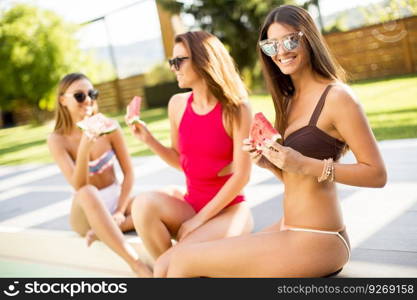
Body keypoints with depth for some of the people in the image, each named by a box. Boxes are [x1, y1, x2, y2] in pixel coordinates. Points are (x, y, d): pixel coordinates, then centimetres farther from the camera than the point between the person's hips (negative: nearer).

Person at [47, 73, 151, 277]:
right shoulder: (57, 140, -11)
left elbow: (129, 173, -2)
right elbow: (79, 186, -22)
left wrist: (120, 211, -14)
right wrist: (84, 150, -38)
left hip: (116, 200, 3)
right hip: (87, 212, -2)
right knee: (88, 192, -40)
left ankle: (104, 231, -18)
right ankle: (137, 265, -41)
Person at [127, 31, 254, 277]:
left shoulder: (236, 109, -13)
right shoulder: (178, 104, 1)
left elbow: (242, 175, -15)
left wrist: (199, 219, -15)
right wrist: (148, 139, -3)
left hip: (228, 209, -5)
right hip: (190, 204, 5)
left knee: (166, 267, -27)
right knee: (144, 205, -27)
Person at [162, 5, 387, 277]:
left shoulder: (337, 96, -12)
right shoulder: (291, 100, 12)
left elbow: (377, 175, -15)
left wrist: (304, 164, -22)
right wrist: (269, 163, -4)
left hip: (316, 242, -8)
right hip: (289, 230, 8)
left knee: (183, 261, -7)